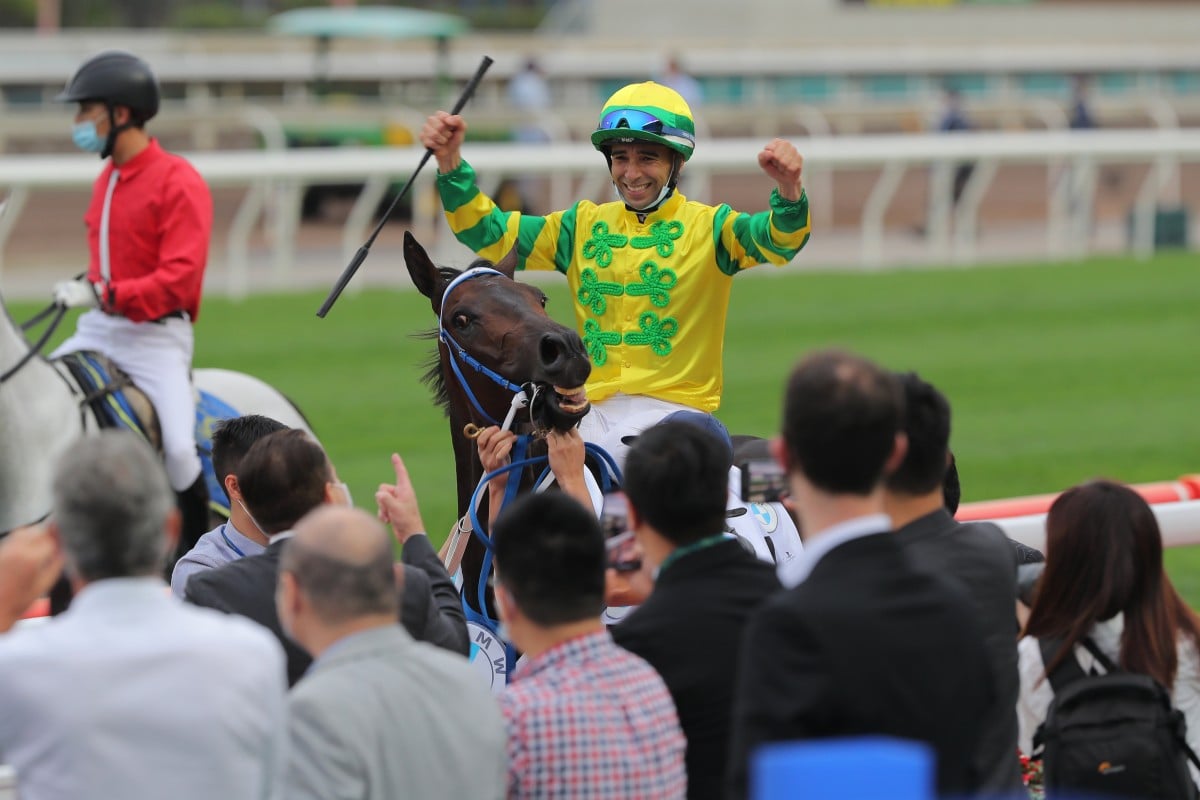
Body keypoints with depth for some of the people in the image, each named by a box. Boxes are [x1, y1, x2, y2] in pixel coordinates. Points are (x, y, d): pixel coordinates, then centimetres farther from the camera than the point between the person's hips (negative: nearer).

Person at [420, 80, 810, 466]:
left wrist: (789, 191, -38)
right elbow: (489, 233, 12)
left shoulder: (707, 228, 2)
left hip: (676, 407, -4)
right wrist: (450, 164, -4)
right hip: (596, 410, 4)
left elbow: (780, 239, -15)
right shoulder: (585, 226, 14)